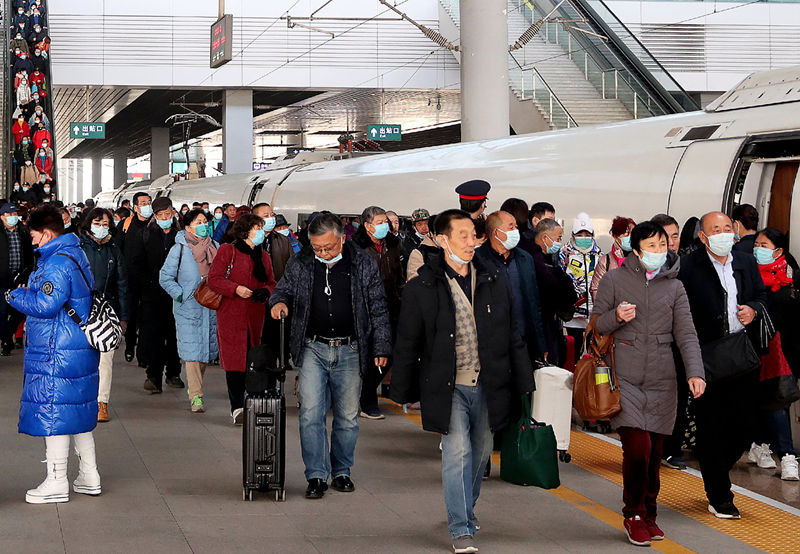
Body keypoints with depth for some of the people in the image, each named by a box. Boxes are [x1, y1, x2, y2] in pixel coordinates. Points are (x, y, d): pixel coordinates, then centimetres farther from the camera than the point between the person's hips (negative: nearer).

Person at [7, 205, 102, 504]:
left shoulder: (58, 263, -18)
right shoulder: (75, 255, 14)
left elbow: (45, 305, -24)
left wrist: (16, 296, -8)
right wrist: (26, 293, 16)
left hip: (57, 354, -10)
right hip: (81, 349, 10)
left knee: (52, 411, -3)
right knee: (78, 410, 16)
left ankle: (56, 482, 2)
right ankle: (89, 477, 22)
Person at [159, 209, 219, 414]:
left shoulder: (215, 248, 9)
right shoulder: (179, 249, -3)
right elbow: (165, 277, 0)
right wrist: (181, 295, -9)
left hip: (212, 307, 4)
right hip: (188, 308, -4)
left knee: (207, 348, 8)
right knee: (191, 349, -10)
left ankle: (194, 387, 26)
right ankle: (196, 396, -8)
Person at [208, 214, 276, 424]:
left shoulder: (263, 256, 16)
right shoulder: (227, 251, -1)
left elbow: (271, 283, 18)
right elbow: (214, 279, -6)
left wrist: (265, 292, -5)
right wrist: (236, 289, -19)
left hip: (255, 316, 5)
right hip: (231, 313, -5)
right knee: (235, 359, -10)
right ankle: (237, 408, -13)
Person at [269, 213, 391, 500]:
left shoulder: (364, 264, -1)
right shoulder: (300, 264, 1)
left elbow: (378, 309, 4)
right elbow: (284, 288, 16)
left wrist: (381, 347, 1)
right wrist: (279, 302, -9)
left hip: (350, 351, 0)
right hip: (313, 349, 0)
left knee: (347, 416, 6)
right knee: (311, 413, -7)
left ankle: (341, 471, 21)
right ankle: (316, 475, 1)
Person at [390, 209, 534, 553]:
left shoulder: (494, 281, 5)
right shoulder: (422, 288, -6)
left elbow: (511, 335, 12)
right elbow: (408, 344, 1)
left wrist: (522, 380, 11)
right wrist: (402, 392, 3)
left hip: (487, 384, 4)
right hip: (448, 386, -4)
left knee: (480, 451, 13)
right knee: (457, 450, -12)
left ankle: (464, 510, 36)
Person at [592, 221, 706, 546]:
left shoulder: (674, 287, 10)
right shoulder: (614, 280, 3)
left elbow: (686, 335, 4)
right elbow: (595, 325, 6)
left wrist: (695, 372, -11)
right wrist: (616, 317, -15)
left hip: (662, 381, 3)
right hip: (625, 378, -3)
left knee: (654, 454, 4)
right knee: (637, 448, -14)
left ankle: (649, 515, 21)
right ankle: (634, 515, 5)